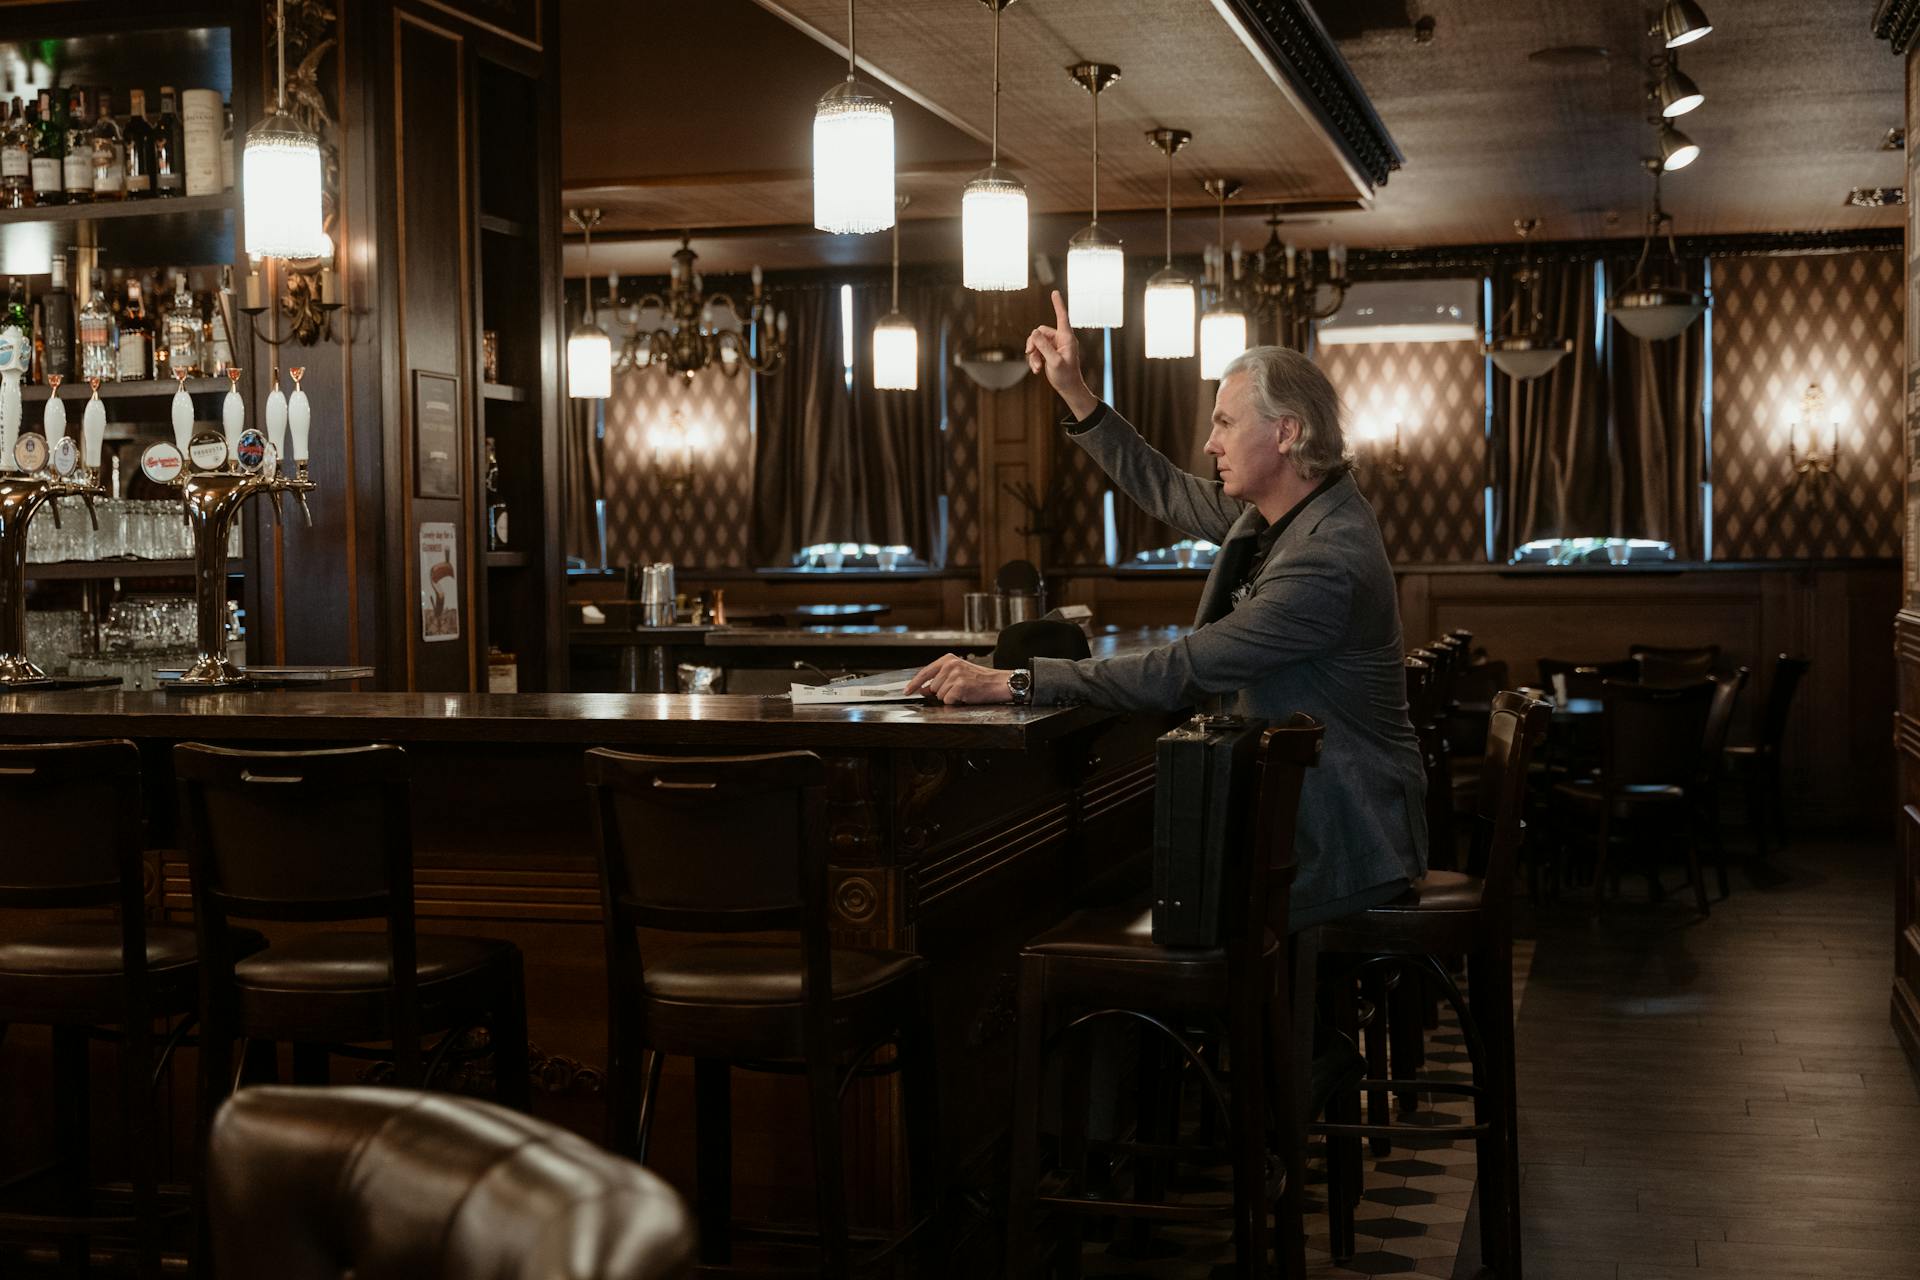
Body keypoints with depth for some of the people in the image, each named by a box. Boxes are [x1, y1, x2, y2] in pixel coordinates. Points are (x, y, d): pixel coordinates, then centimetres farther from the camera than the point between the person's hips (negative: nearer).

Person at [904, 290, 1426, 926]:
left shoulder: (1329, 560, -26)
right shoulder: (1275, 512, 4)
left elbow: (1180, 672, -28)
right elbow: (1168, 492, 20)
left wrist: (1013, 682, -27)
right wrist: (1073, 391, 14)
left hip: (1343, 843, -9)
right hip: (1293, 805, 9)